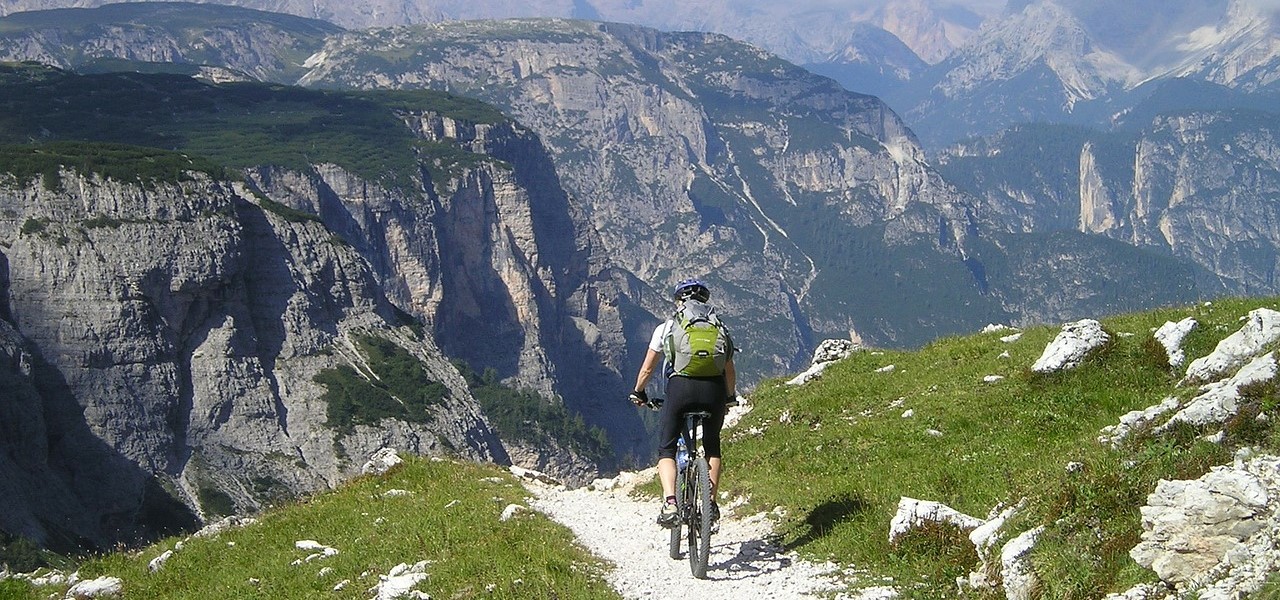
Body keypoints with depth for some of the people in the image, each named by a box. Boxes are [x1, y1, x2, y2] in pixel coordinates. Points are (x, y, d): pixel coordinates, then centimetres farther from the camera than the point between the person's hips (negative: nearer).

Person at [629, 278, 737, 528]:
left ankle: (670, 502, -13)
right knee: (712, 446, 25)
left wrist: (638, 393, 38)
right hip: (714, 388, 2)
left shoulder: (666, 328, 18)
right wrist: (730, 397, 43)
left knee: (666, 449, 9)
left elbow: (647, 369, 20)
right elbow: (729, 370, 26)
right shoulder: (719, 327, 22)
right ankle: (711, 503, 17)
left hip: (679, 387, -2)